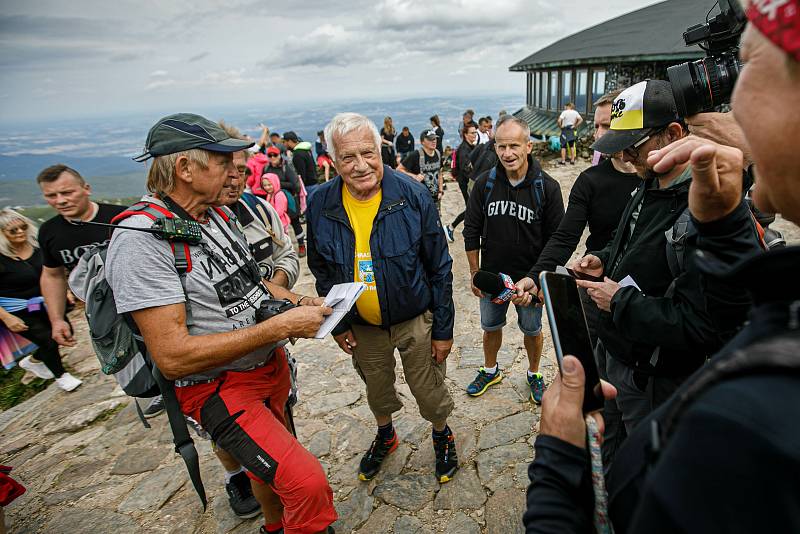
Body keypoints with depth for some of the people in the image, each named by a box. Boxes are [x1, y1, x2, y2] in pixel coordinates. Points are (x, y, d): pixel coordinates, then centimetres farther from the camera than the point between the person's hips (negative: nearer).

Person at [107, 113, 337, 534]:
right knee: (306, 483, -19)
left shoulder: (219, 214, 3)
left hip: (270, 364, 8)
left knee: (270, 460, 26)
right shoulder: (141, 240, -24)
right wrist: (281, 326, -28)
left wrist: (296, 302, -2)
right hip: (218, 386, -8)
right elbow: (173, 358, -28)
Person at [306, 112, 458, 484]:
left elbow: (439, 267, -12)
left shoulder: (412, 196, -19)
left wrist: (443, 329, -9)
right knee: (377, 390, 25)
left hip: (416, 320, -2)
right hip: (361, 325, 3)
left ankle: (442, 435, 47)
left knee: (429, 392, 14)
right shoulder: (321, 204, -12)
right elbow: (321, 270, 2)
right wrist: (337, 324, 2)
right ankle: (385, 436, 55)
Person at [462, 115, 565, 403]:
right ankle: (490, 370, 44)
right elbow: (471, 233, -1)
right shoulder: (484, 183, -9)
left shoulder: (547, 188, -15)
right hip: (491, 275, 2)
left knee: (532, 330, 17)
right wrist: (475, 275, 0)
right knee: (490, 326, 20)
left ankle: (534, 374, 43)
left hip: (530, 279, -2)